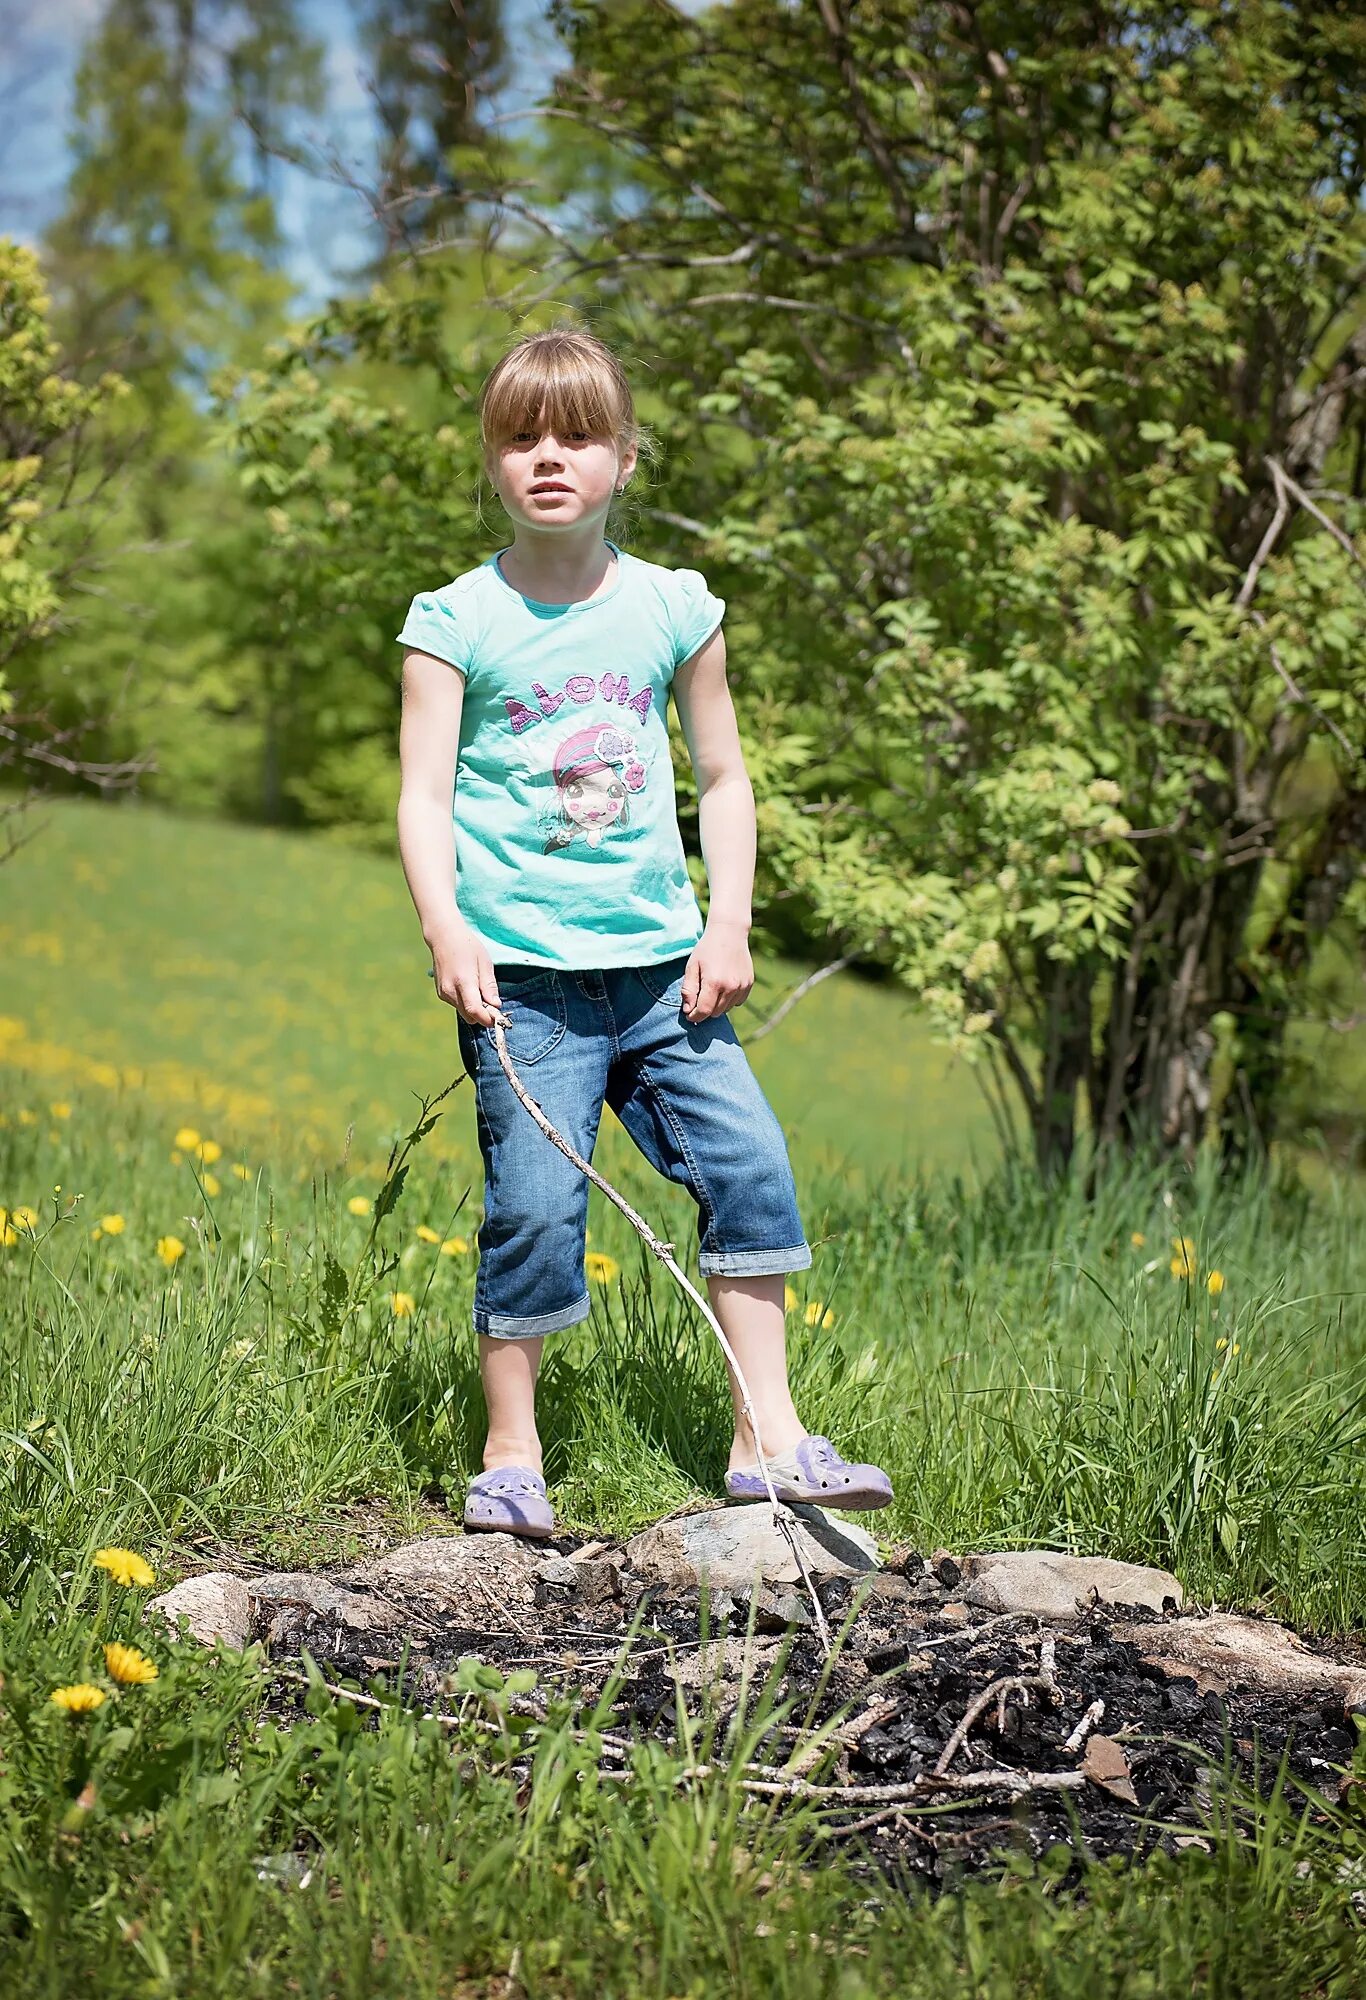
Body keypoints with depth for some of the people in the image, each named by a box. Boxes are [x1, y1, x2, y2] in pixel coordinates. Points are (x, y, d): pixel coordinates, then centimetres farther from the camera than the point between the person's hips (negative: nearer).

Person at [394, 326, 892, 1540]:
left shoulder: (673, 608, 7)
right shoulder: (457, 620, -1)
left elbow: (724, 777, 13)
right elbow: (423, 793, -4)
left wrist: (730, 926, 3)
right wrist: (446, 930, -19)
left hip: (662, 962, 3)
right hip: (522, 971, -3)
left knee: (748, 1159, -3)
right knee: (535, 1204, -8)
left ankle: (769, 1438, 7)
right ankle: (511, 1455, 9)